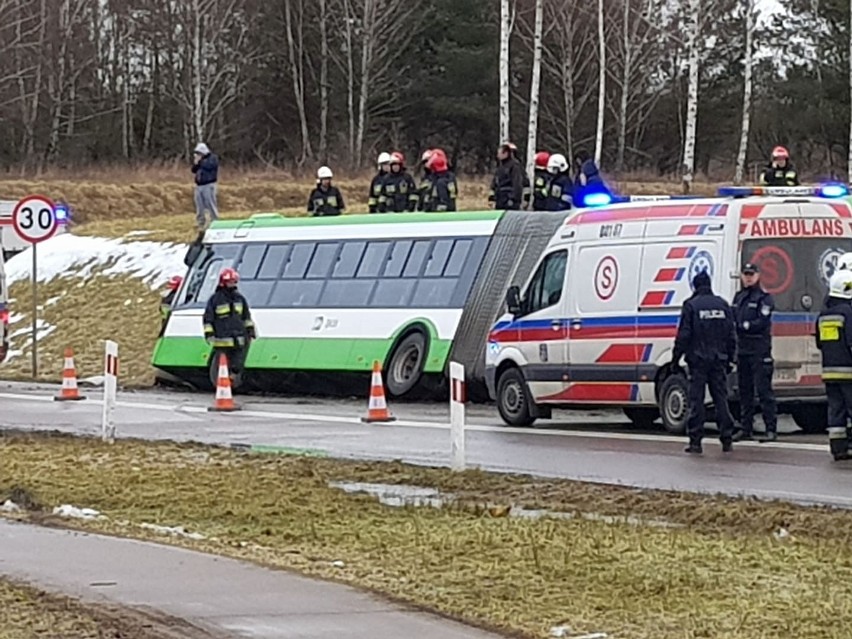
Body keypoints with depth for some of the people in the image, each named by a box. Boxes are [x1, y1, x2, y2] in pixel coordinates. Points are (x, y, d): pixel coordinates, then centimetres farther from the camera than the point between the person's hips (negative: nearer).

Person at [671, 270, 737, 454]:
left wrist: (676, 358, -1)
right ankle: (727, 440, 6)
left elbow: (683, 335, -8)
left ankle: (695, 441, -5)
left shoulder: (691, 305, -5)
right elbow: (731, 335, 11)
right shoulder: (722, 305, 9)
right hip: (718, 360, 4)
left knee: (696, 400, -2)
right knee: (721, 399, 7)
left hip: (698, 359, -4)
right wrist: (730, 359, 18)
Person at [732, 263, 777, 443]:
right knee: (744, 390, 10)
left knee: (764, 390, -9)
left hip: (759, 350, -7)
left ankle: (771, 429, -8)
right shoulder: (739, 297, 18)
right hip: (742, 349, 7)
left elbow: (762, 323, -14)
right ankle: (745, 428, 15)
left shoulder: (764, 298, -4)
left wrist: (743, 326, -16)